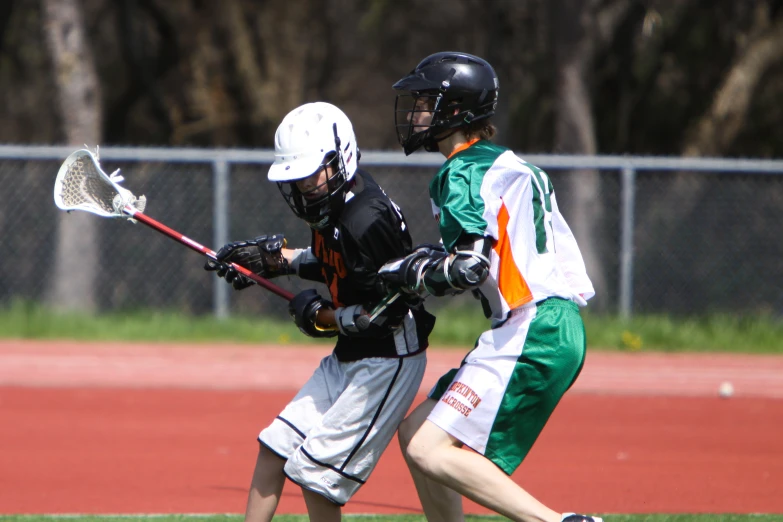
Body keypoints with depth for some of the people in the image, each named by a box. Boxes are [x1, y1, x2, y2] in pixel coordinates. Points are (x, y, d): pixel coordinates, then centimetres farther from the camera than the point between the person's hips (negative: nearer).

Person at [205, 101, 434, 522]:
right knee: (275, 446, 10)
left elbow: (390, 310, -26)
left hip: (388, 362, -10)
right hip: (348, 359, 10)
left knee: (313, 471, -9)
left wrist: (322, 316, -13)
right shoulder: (332, 205, 3)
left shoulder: (366, 218, -25)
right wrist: (274, 259, 11)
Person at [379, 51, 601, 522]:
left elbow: (469, 266, -19)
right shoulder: (505, 165, 21)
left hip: (532, 334, -10)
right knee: (416, 433, 15)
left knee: (431, 449, -16)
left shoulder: (464, 174, -8)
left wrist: (405, 274, -4)